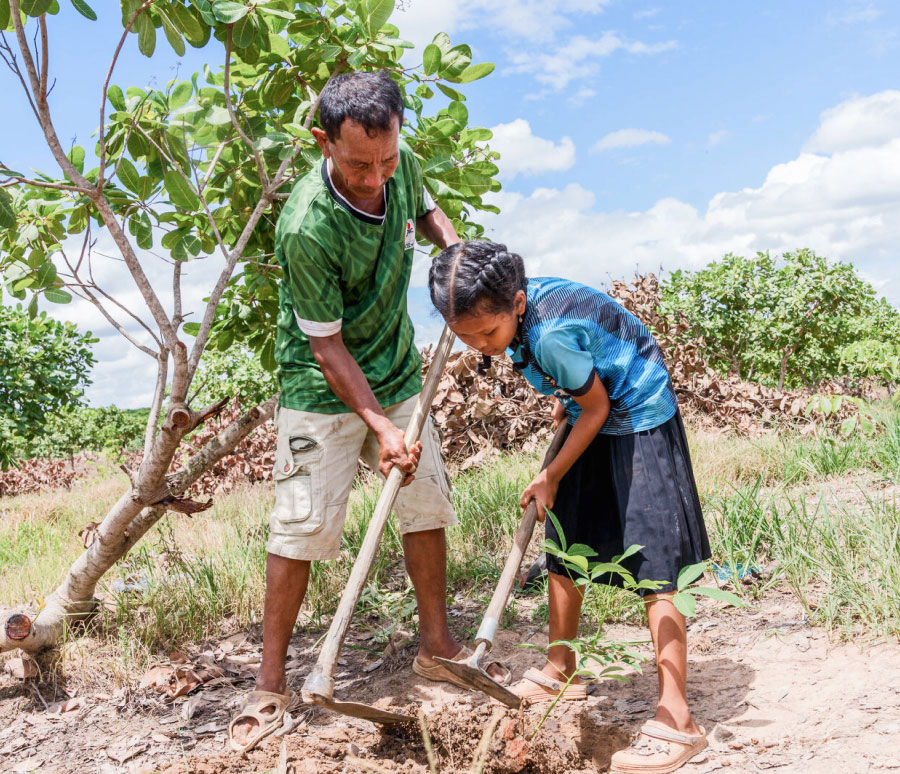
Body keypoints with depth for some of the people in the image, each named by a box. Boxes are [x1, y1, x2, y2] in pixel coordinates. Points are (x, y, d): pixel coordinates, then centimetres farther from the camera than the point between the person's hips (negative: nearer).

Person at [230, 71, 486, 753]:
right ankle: (271, 686, 9)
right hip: (323, 388, -6)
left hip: (397, 372, 6)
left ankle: (437, 646, 25)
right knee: (303, 525, -6)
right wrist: (380, 427, -25)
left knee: (428, 500, 8)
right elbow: (326, 345, -21)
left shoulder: (402, 165, -10)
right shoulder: (308, 228, -29)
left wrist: (457, 251, -3)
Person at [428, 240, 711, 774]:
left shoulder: (551, 334, -35)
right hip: (594, 415, 9)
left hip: (640, 419, -9)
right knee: (562, 545, 12)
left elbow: (596, 405, -20)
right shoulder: (512, 305, -10)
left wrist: (552, 476, -11)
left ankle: (676, 719, -7)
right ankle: (561, 671, 29)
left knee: (652, 565, -12)